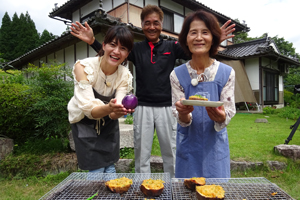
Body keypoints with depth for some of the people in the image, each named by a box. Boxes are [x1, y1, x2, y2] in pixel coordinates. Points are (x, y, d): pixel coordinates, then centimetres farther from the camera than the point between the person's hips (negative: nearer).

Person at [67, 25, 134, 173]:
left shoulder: (125, 76, -16)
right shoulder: (84, 67, -26)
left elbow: (113, 114, -24)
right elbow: (89, 108, -32)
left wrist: (119, 110, -47)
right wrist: (108, 108, -53)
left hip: (108, 124, 3)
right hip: (85, 123, -2)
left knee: (110, 168, 7)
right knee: (96, 171, -2)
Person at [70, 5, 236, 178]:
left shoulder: (172, 47, 3)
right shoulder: (136, 48, 6)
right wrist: (92, 41, -22)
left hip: (166, 107, 0)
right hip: (143, 107, 1)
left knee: (171, 152, 12)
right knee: (141, 153, 11)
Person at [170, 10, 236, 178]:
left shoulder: (227, 73, -6)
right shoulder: (177, 74, -7)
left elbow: (229, 111, -6)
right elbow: (181, 119, -7)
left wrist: (221, 117, -28)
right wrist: (183, 114, -30)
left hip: (215, 145, 1)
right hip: (189, 145, 0)